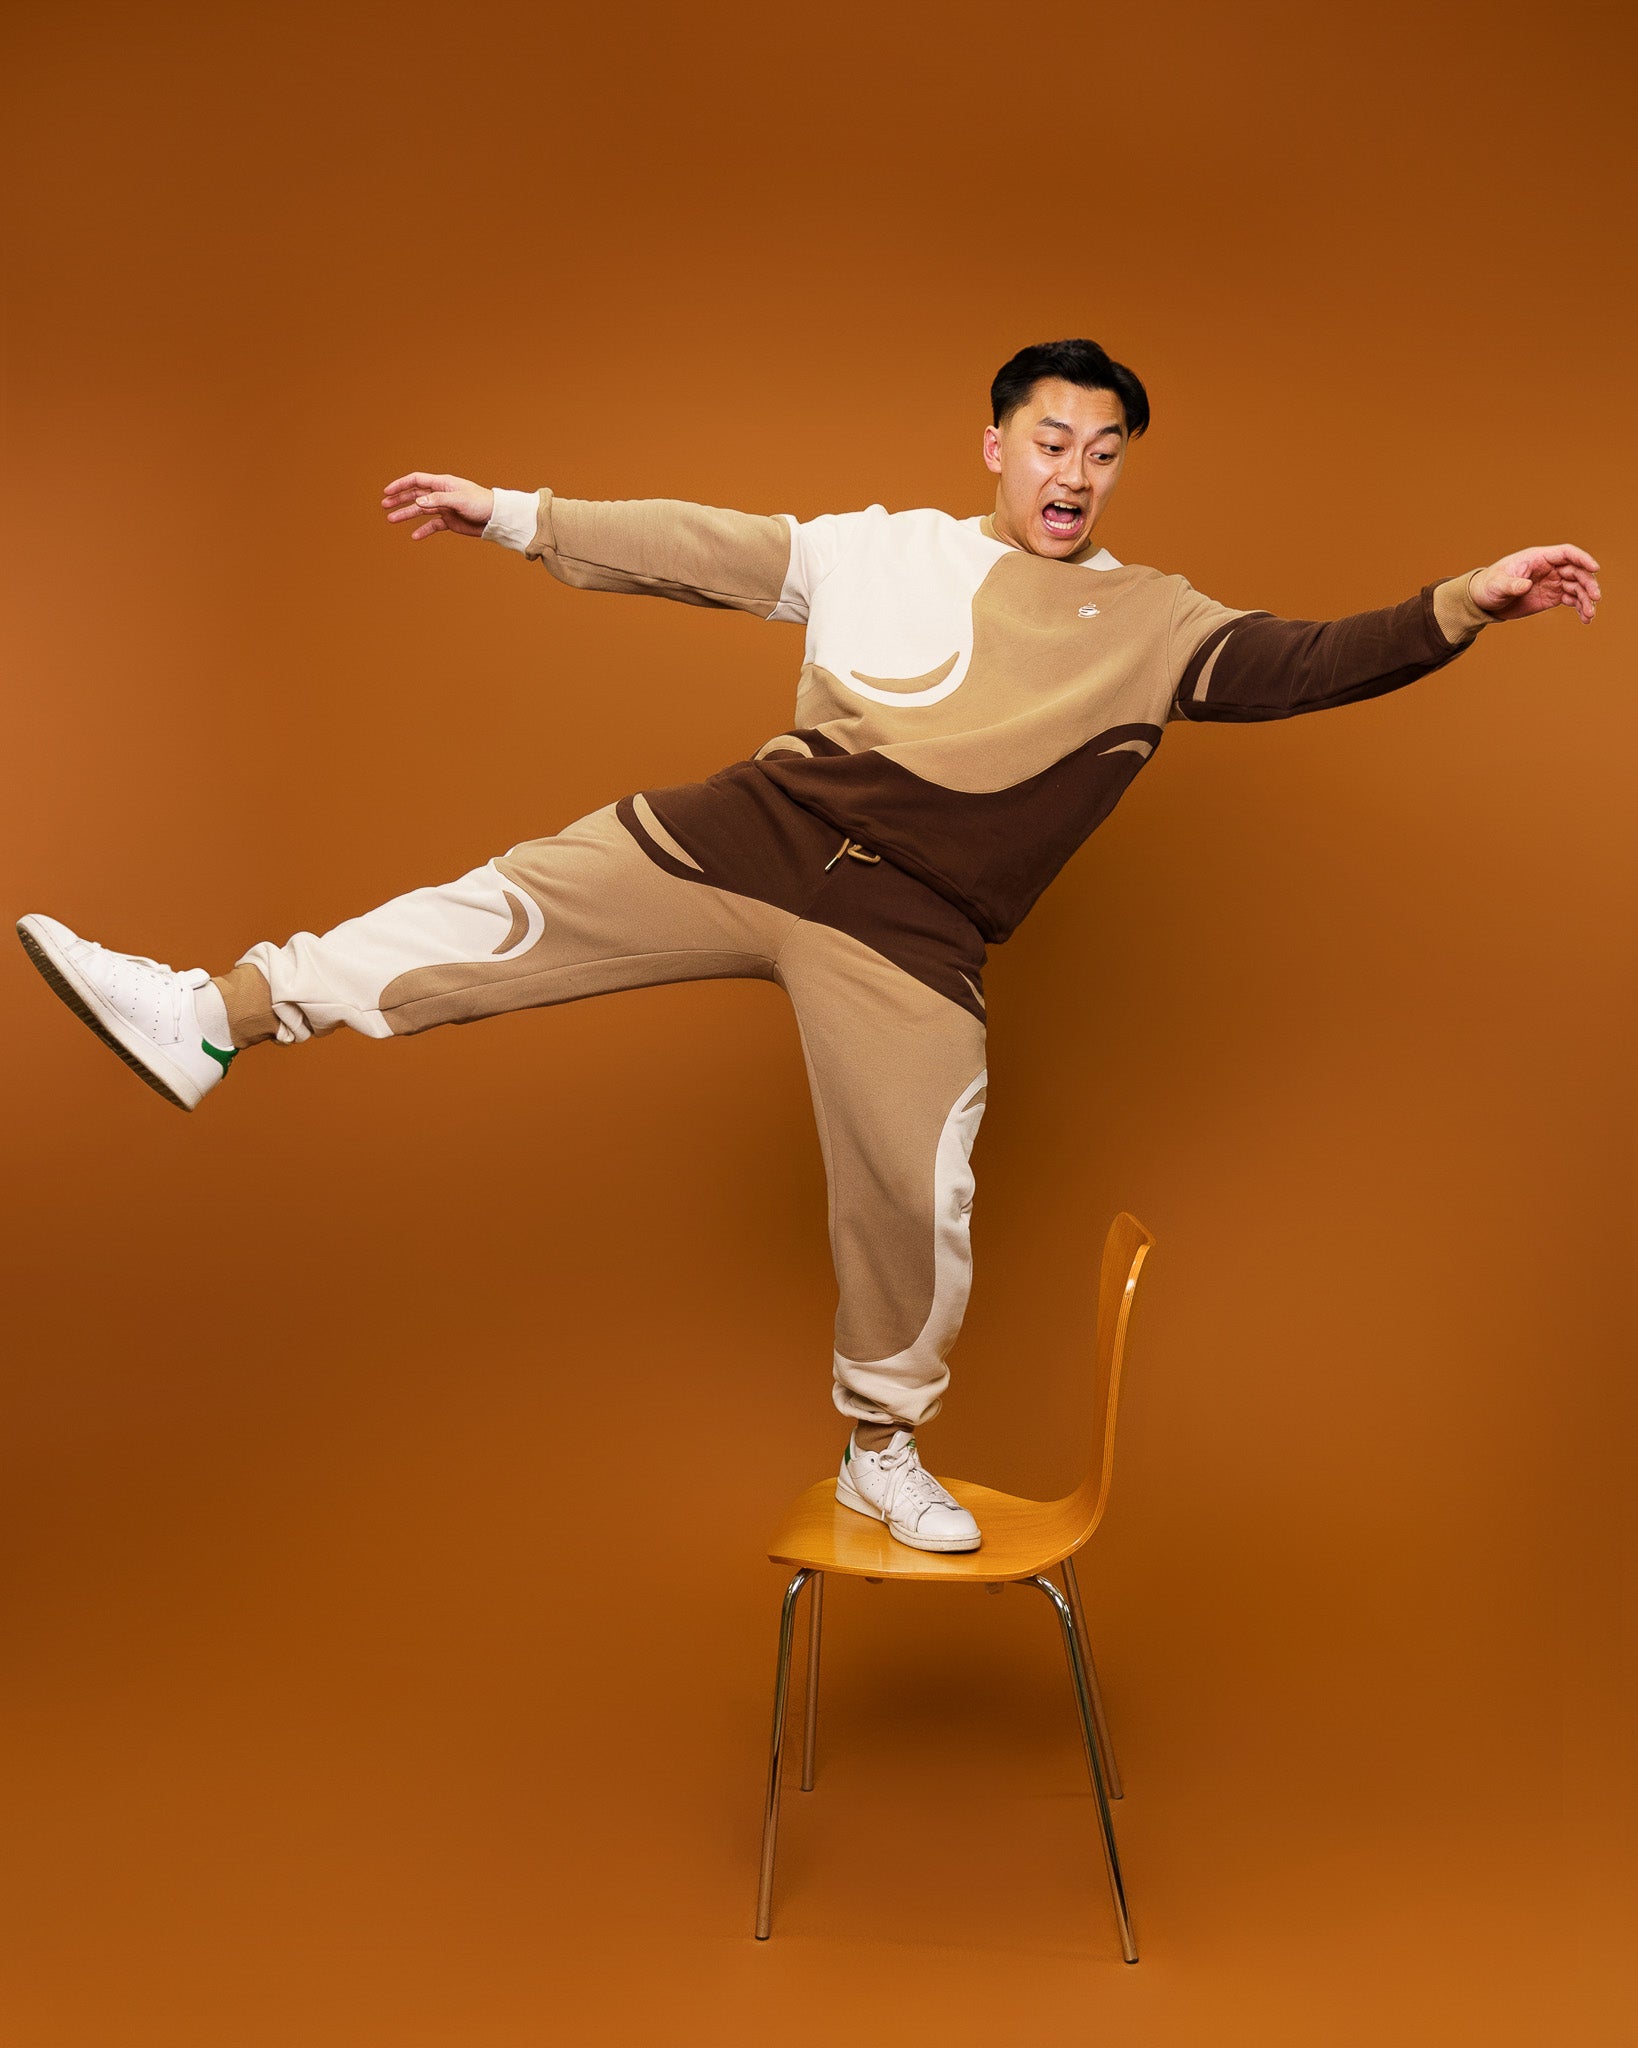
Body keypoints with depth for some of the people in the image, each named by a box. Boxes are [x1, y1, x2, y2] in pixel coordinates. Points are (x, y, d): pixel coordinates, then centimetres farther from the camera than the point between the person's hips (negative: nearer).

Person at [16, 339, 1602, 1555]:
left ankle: (883, 1453, 21)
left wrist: (1458, 607, -21)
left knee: (918, 1197, -3)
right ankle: (211, 1016, -1)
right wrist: (512, 514, 10)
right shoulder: (879, 548, 12)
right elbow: (696, 551, 12)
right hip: (753, 832, 1)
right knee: (515, 903, -10)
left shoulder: (1149, 624, 7)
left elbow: (1294, 665, -6)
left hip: (908, 927, -1)